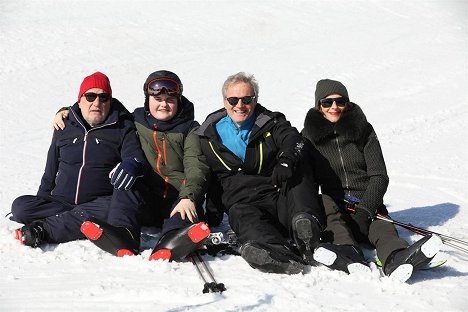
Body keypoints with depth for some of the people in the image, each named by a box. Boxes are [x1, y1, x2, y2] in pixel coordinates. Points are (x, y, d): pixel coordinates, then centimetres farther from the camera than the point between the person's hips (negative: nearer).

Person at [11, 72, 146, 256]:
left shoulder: (123, 128, 7)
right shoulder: (64, 127, 15)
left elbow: (136, 156, -8)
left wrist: (131, 165, -32)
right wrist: (41, 199, 18)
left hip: (100, 202, -2)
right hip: (60, 201, 2)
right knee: (20, 206, -21)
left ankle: (45, 229, -37)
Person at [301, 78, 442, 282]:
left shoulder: (363, 130, 7)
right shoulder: (309, 136, 7)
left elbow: (379, 177, 0)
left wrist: (364, 210, -16)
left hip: (367, 204, 1)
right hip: (333, 207, 0)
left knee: (382, 228, -32)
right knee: (324, 203, -35)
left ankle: (395, 260, -68)